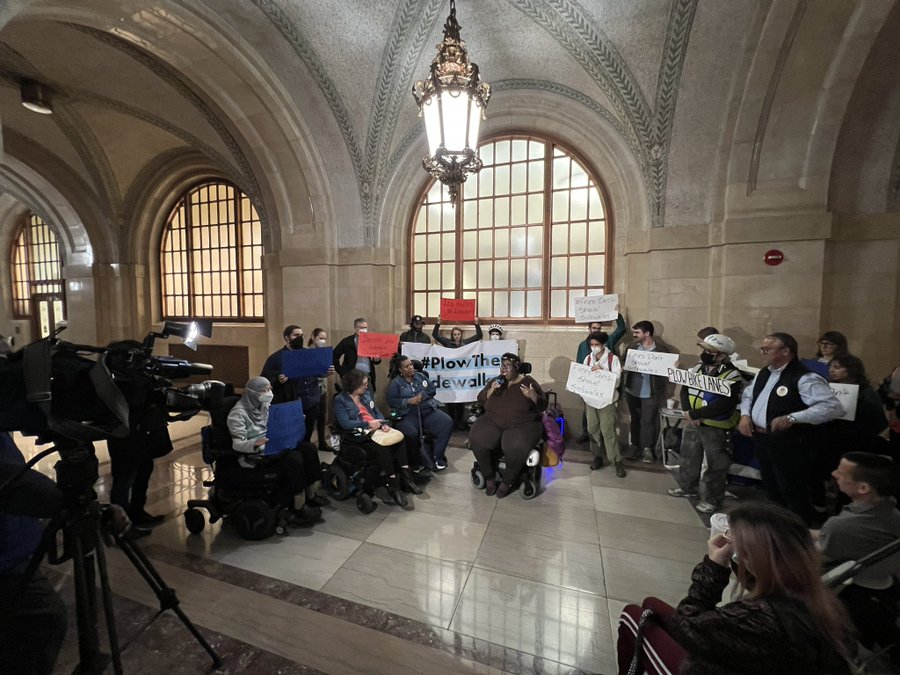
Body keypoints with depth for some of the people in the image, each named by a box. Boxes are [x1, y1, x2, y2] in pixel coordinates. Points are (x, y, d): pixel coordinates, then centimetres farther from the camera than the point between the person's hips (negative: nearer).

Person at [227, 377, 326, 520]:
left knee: (308, 448, -13)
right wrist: (255, 443, -38)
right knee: (294, 458, -30)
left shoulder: (264, 405, 8)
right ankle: (300, 508, -18)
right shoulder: (238, 413, -15)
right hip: (254, 455, -8)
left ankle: (310, 496, -3)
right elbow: (237, 444, -19)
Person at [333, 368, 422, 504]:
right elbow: (345, 423, -16)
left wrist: (383, 424, -4)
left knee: (400, 439, -18)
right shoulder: (340, 400, -6)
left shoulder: (366, 394, 15)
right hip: (358, 436, -7)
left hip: (375, 429, 7)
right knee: (383, 447, -32)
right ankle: (393, 486, -19)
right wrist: (368, 424, -16)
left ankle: (405, 478, -14)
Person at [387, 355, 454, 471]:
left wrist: (422, 395, -10)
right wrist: (408, 401, -15)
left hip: (428, 409, 3)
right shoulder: (396, 383, 8)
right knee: (411, 433, -34)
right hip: (408, 414, -3)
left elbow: (432, 389, 9)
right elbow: (391, 401, -4)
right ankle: (427, 461, -16)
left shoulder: (421, 376, 18)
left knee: (447, 423, -21)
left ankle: (437, 457, -12)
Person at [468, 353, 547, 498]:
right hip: (492, 422, 3)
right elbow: (480, 399, 9)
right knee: (476, 440, -25)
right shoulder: (495, 381, 12)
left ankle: (507, 482, -4)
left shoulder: (528, 381, 3)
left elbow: (542, 406, 0)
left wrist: (533, 397, -21)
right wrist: (491, 390, -9)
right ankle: (490, 477, -1)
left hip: (523, 424, -3)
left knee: (516, 448, -34)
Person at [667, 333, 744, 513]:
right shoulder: (698, 368, 2)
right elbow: (685, 389, 4)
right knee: (688, 456, 20)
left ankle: (712, 500, 25)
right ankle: (687, 487, 40)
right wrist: (688, 412, -12)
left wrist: (693, 414, -22)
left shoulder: (731, 375, -20)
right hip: (693, 423, 7)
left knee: (715, 465, 8)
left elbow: (723, 406, -27)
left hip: (716, 427, -7)